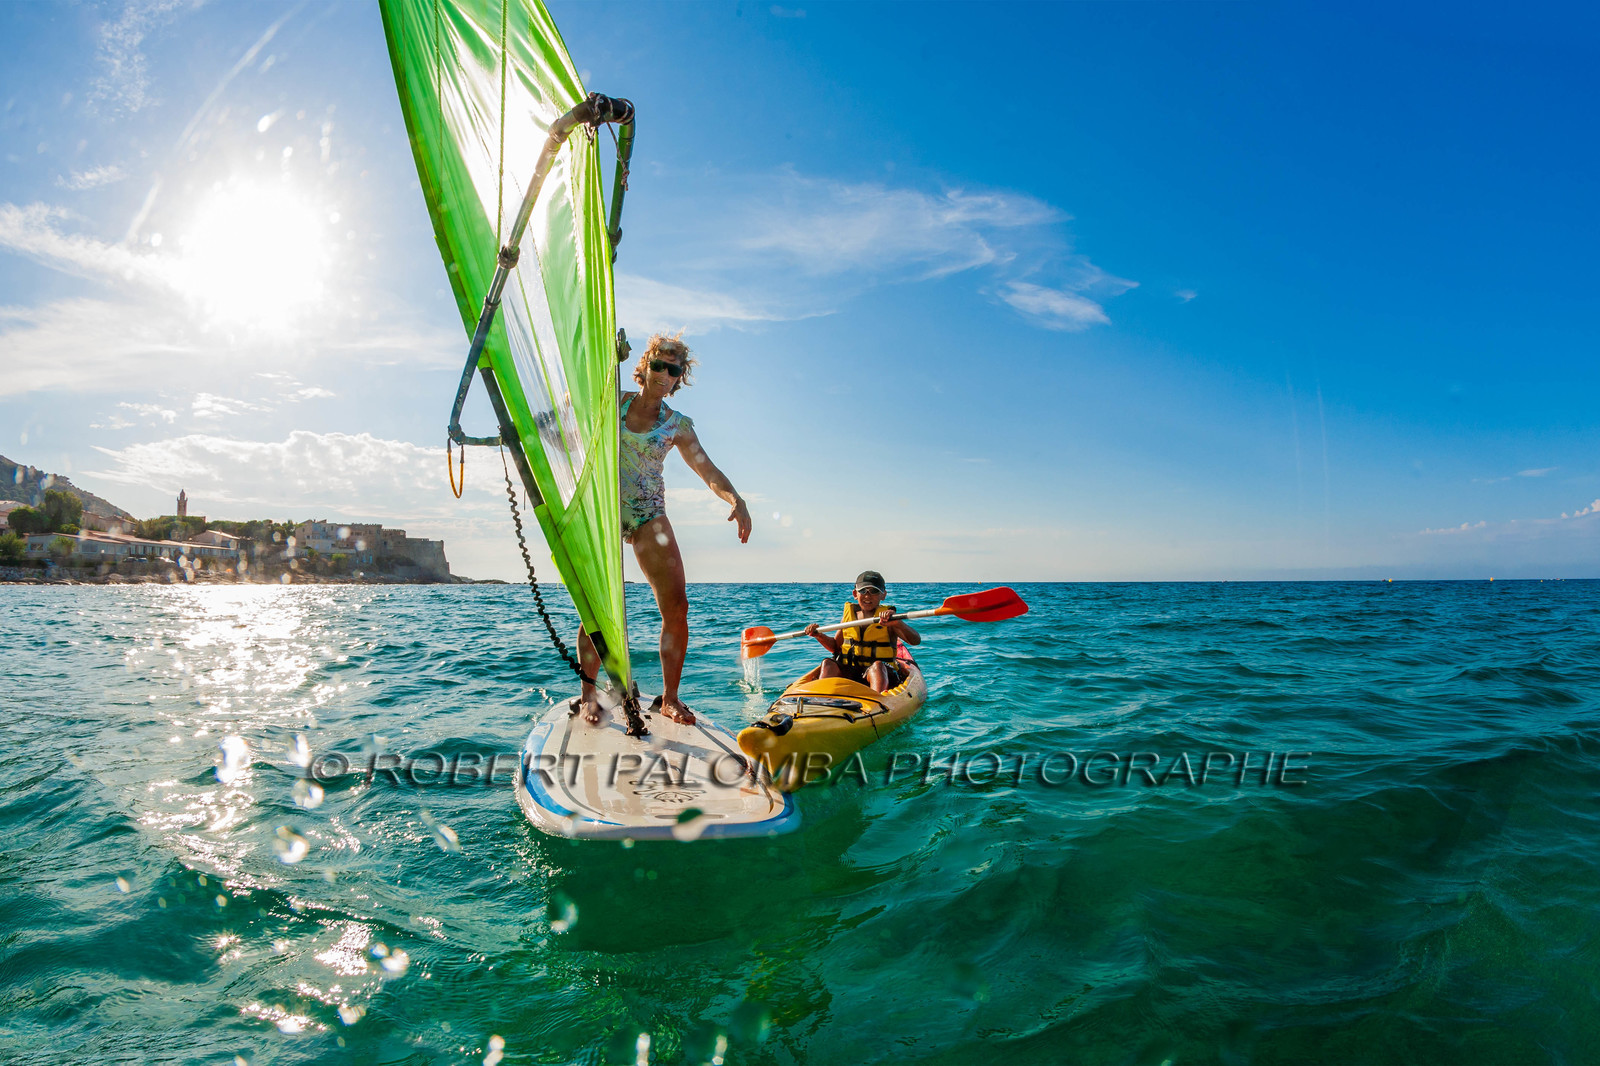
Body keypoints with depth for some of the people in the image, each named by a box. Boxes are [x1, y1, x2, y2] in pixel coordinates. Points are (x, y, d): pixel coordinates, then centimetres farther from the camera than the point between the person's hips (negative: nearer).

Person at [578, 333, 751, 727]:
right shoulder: (612, 401, 7)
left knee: (676, 605, -11)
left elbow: (708, 471, -3)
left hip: (649, 514, 1)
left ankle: (670, 698, 2)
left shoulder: (678, 424, 6)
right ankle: (588, 694, 8)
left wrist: (736, 499, -22)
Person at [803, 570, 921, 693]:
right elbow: (836, 646, 22)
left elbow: (916, 641, -16)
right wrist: (819, 635, 3)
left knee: (877, 666, -35)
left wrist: (897, 623, -34)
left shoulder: (889, 618, -1)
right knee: (828, 663, -19)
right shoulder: (848, 614, 11)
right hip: (848, 672, 4)